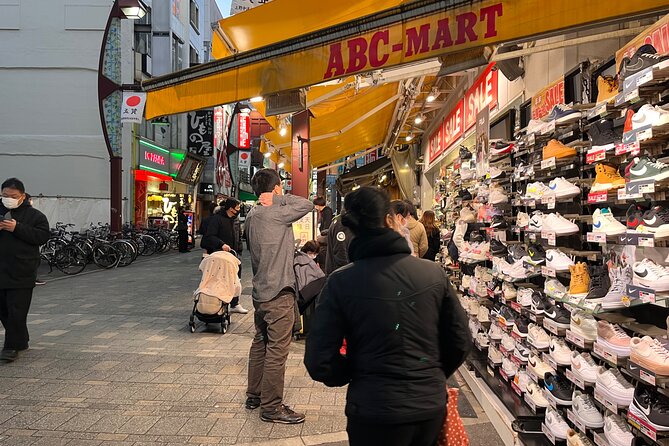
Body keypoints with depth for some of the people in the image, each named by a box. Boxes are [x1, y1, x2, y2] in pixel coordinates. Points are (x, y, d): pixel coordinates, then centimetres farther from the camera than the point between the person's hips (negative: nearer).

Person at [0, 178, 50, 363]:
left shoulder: (34, 215, -1)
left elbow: (43, 236, -11)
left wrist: (17, 228, -17)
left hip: (21, 274, -5)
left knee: (17, 311, -4)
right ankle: (21, 341, 28)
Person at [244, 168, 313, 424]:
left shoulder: (252, 216, 10)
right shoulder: (274, 214, -17)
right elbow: (307, 205, -16)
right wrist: (278, 199, -10)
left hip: (261, 291, 10)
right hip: (279, 293, -10)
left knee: (260, 344, 19)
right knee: (277, 351, -2)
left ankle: (254, 395, 31)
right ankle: (271, 407, 7)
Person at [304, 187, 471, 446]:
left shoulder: (341, 283, -15)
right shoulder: (434, 273, -9)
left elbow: (319, 364, -13)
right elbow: (461, 342, -1)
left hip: (374, 411, -2)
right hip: (432, 407, 3)